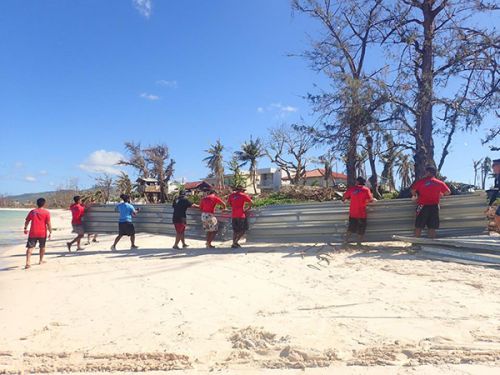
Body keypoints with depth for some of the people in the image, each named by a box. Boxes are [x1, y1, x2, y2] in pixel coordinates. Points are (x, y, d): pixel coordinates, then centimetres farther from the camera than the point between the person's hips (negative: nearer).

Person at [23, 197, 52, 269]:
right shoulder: (46, 212, -5)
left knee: (30, 247, 1)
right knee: (42, 247, 18)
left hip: (33, 233, 1)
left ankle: (28, 263, -13)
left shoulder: (32, 211, 4)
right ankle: (41, 261, 27)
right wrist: (50, 232, -2)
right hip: (42, 233, -1)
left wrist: (25, 228, 28)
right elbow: (48, 223, -9)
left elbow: (27, 221, 12)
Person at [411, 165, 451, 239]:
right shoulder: (440, 183, 4)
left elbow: (413, 190, 0)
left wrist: (415, 196, 20)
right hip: (434, 207, 2)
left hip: (422, 206, -2)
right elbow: (448, 192, 9)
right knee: (432, 228, 6)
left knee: (418, 227, 3)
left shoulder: (421, 181, -3)